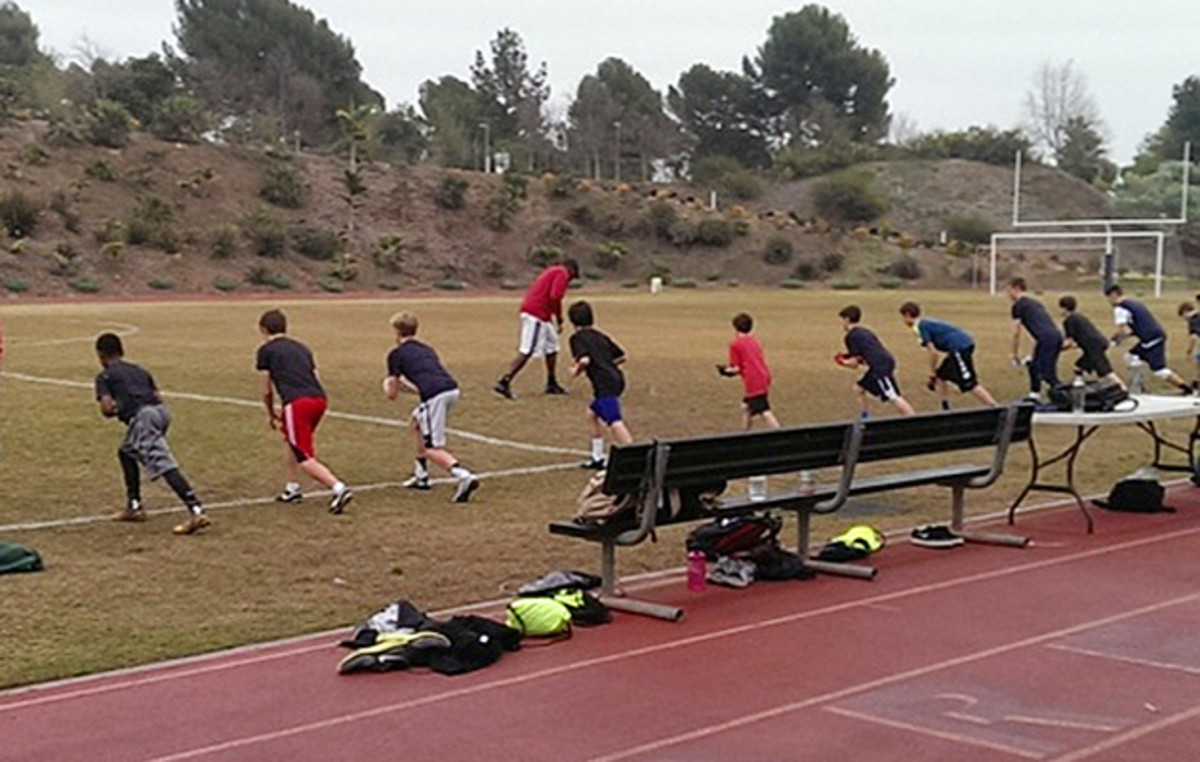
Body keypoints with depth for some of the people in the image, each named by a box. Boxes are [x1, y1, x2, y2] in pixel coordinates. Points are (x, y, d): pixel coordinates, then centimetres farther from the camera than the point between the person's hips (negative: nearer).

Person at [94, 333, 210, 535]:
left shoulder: (104, 376, 12)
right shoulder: (140, 371, 30)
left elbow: (106, 408, -2)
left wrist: (116, 410, 20)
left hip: (143, 417, -8)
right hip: (161, 412, 8)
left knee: (164, 465, -17)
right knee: (126, 452, 30)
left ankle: (197, 511, -31)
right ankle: (134, 507, 32)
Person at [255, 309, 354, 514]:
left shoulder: (266, 351, 11)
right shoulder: (301, 348, 27)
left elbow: (266, 391, 13)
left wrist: (271, 415, 30)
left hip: (297, 403, -7)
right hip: (320, 398, 7)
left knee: (305, 459, -4)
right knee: (288, 435, 31)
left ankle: (340, 489, -22)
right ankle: (292, 488, 34)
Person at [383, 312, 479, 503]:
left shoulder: (396, 354, 12)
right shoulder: (426, 349, 30)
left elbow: (392, 395, 13)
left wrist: (388, 385, 36)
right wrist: (403, 384, 44)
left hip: (434, 397, -7)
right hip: (452, 389, 7)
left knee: (432, 449, 0)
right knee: (417, 421, 32)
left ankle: (464, 477, -25)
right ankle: (421, 476, 34)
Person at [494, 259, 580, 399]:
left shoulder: (551, 271, 26)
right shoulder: (562, 273, -3)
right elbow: (555, 296, -17)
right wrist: (559, 320, -12)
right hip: (537, 314, -10)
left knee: (552, 345, 18)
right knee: (526, 351, -12)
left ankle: (552, 384, 25)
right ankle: (504, 382, -16)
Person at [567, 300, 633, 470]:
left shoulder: (578, 338, 0)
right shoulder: (601, 336, 22)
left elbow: (584, 360, -16)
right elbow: (621, 357, 21)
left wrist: (576, 371, 2)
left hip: (605, 385, -9)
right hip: (616, 378, 9)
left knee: (615, 422, -17)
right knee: (592, 413, 24)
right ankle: (598, 457, 28)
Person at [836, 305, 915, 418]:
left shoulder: (851, 336, -1)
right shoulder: (864, 331, 26)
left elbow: (855, 363, -1)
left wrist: (843, 362, 18)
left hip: (880, 366, -10)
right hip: (886, 362, 10)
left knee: (893, 398, -14)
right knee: (861, 388, 20)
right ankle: (864, 420, 23)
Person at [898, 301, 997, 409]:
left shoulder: (921, 327, -4)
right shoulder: (926, 323, 23)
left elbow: (933, 352, -8)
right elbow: (937, 351, 25)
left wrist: (932, 373, 2)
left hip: (959, 347, -10)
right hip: (965, 344, 10)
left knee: (969, 384, -11)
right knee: (940, 375, 19)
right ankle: (946, 409, 22)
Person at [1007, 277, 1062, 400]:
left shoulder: (1018, 305, 4)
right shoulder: (1035, 303, 29)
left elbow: (1016, 333, 2)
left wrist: (1015, 355, 12)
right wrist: (1033, 355, 35)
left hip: (1047, 338, -9)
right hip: (1057, 336, 9)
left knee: (1047, 374, -9)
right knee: (1035, 367, 21)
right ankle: (1034, 396, 27)